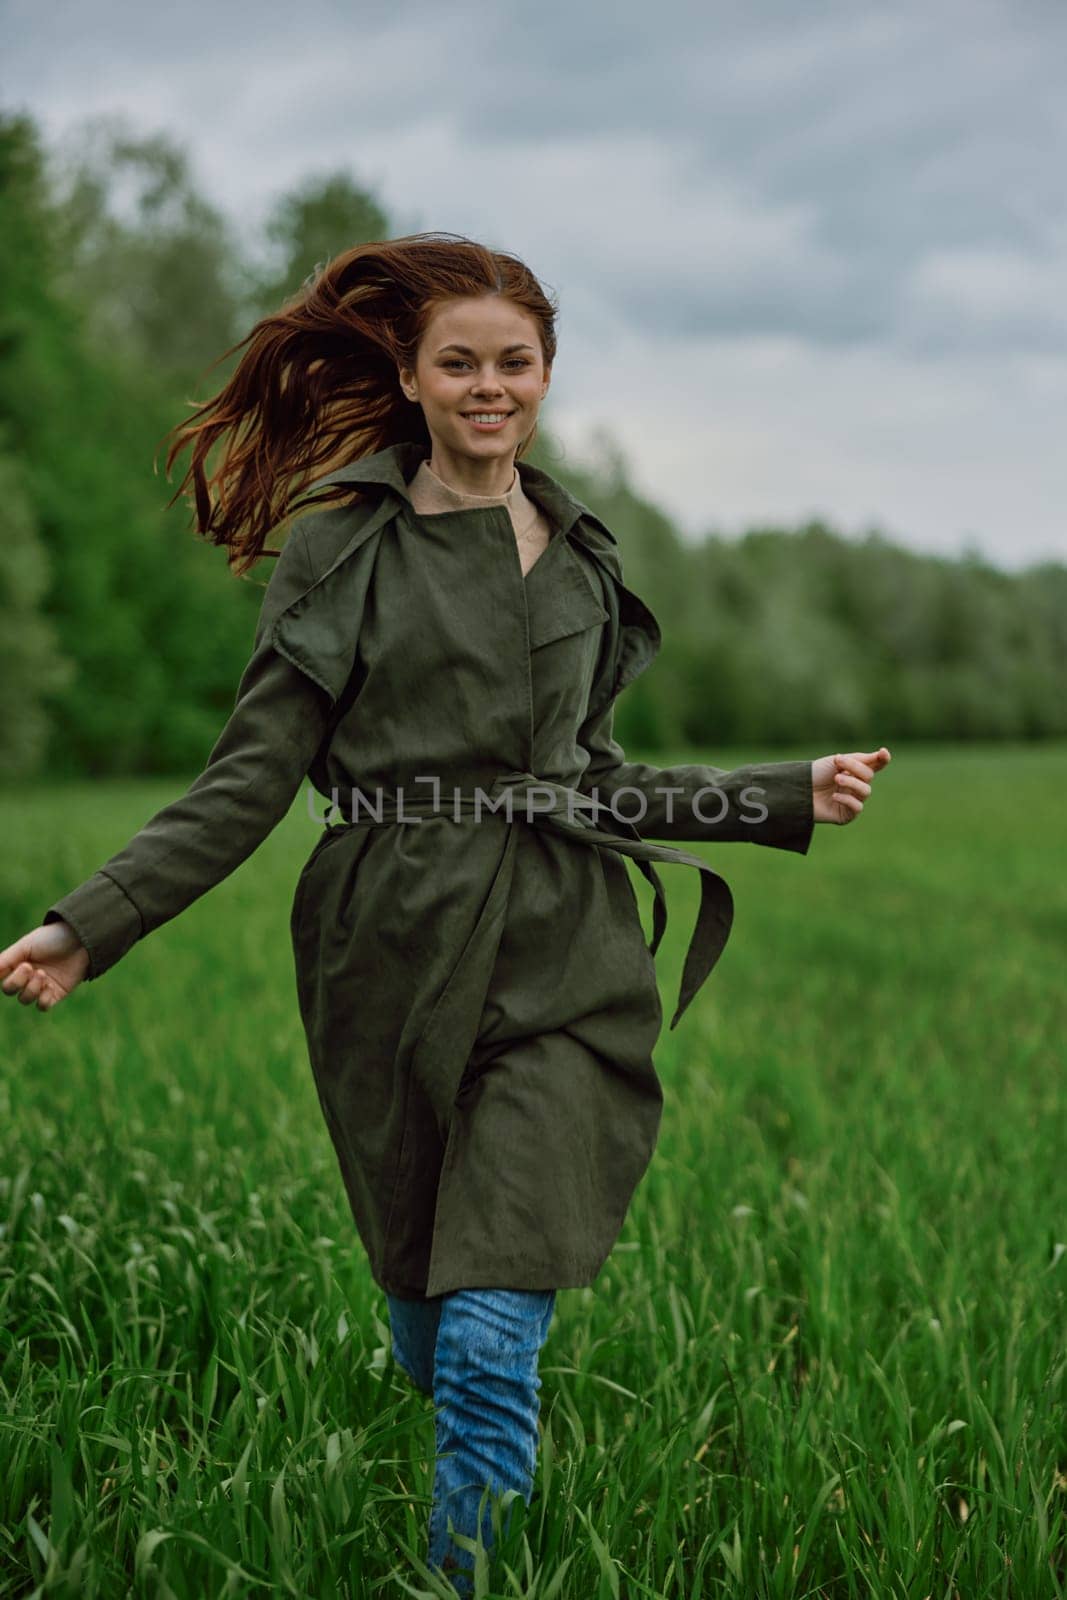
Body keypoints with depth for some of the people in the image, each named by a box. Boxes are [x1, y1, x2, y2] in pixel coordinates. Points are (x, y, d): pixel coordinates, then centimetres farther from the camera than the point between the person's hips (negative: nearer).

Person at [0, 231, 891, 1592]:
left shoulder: (582, 556, 12)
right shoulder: (342, 547, 0)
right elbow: (250, 779, -2)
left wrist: (792, 795, 16)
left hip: (555, 968, 2)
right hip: (394, 964, -1)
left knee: (494, 1334, -11)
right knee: (419, 1308, 11)